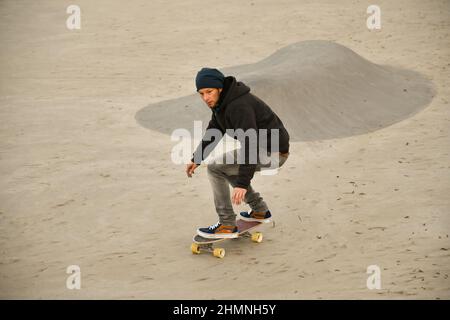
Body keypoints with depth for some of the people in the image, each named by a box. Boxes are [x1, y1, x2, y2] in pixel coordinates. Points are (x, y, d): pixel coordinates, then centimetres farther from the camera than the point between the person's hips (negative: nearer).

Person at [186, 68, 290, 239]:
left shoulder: (239, 106, -26)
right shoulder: (222, 101, 5)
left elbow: (249, 144, -33)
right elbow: (213, 131, 17)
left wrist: (243, 183, -36)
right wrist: (196, 159, 8)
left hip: (273, 153, -10)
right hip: (266, 148, 10)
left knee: (215, 168, -12)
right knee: (227, 167, 24)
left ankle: (227, 225, -6)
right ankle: (260, 211, 28)